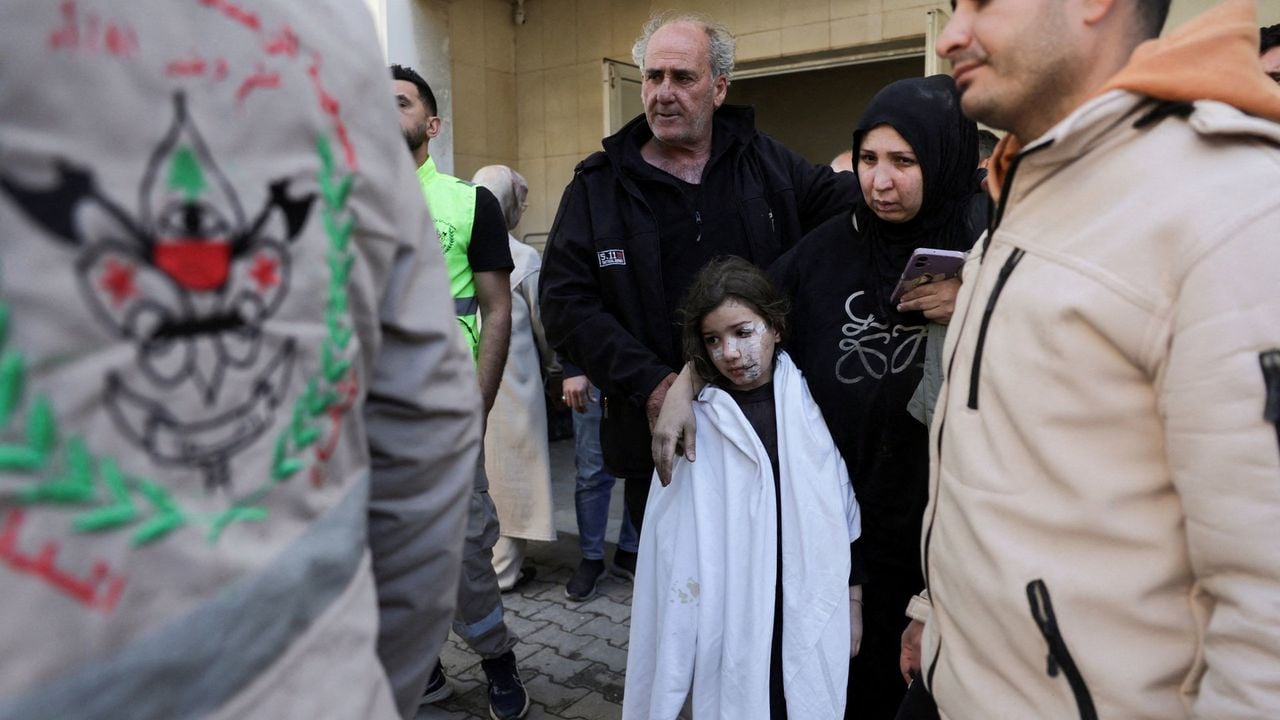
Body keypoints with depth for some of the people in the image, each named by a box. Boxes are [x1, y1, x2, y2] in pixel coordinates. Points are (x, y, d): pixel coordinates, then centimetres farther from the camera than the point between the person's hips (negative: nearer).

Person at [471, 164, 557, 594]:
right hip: (510, 382, -4)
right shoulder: (525, 260, -13)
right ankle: (502, 570, 17)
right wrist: (552, 369, 16)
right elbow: (544, 327, -3)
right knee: (508, 471, 8)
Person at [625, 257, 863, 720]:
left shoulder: (812, 403, -1)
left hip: (811, 614, 2)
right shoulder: (695, 422, -7)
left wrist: (853, 602, 10)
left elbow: (846, 511, 6)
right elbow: (676, 546, -3)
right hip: (732, 622, -2)